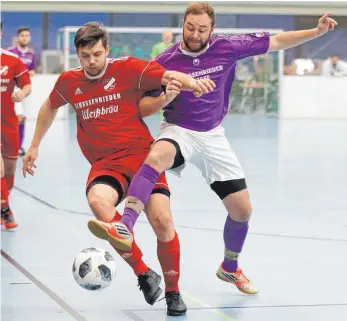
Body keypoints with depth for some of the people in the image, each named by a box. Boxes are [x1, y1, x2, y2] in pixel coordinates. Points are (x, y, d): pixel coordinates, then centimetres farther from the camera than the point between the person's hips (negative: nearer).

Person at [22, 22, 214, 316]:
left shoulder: (128, 69, -4)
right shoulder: (69, 82, 8)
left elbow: (170, 77, -12)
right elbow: (50, 107, 28)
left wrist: (191, 82, -34)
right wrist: (34, 146, 32)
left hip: (142, 156, -2)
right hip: (105, 164, 2)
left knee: (162, 221, -17)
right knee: (97, 200, -32)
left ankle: (173, 292, 9)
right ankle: (144, 275, -19)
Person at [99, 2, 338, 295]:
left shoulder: (227, 48, -8)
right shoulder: (165, 62, -12)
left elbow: (277, 41, 0)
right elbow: (142, 106, -6)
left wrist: (317, 31, -6)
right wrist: (163, 99, -26)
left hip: (213, 136, 3)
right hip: (178, 131, -3)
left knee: (242, 210, 3)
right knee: (156, 157, -40)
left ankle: (230, 268, 31)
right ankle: (124, 228, -50)